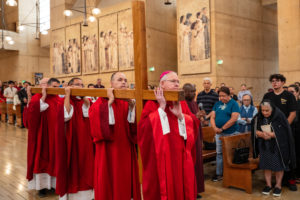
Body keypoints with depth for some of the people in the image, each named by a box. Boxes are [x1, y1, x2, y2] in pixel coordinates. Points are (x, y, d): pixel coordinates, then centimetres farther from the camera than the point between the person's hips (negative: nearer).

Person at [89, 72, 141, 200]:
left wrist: (132, 106, -14)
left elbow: (134, 126, -2)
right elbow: (95, 116, -22)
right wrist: (110, 101, -21)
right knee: (110, 182, 4)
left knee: (126, 181, 10)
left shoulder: (129, 101, 9)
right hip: (109, 151, -4)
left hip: (126, 150, 4)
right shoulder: (103, 101, -2)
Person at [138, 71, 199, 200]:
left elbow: (194, 125, 2)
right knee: (162, 190, 4)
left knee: (181, 189, 10)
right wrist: (161, 108, -17)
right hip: (160, 159, -4)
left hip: (180, 157, 4)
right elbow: (144, 128, -16)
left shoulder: (182, 104, 10)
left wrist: (180, 116, -15)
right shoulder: (152, 104, -3)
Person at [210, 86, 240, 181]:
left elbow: (234, 119, -16)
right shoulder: (217, 104, 10)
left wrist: (222, 128, -15)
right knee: (219, 153, 8)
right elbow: (212, 117, 7)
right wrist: (214, 127, -11)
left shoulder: (234, 104, -6)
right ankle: (219, 174, 17)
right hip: (219, 133, 5)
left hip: (231, 133, -5)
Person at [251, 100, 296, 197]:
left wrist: (271, 134, -23)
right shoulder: (258, 118, -2)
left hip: (278, 146, -3)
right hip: (264, 146, 3)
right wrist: (262, 134, -20)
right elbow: (255, 131, 0)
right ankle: (268, 185, 21)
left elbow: (284, 132, -12)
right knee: (266, 164, 7)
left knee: (278, 165, 3)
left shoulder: (279, 116, -13)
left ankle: (278, 185, 20)